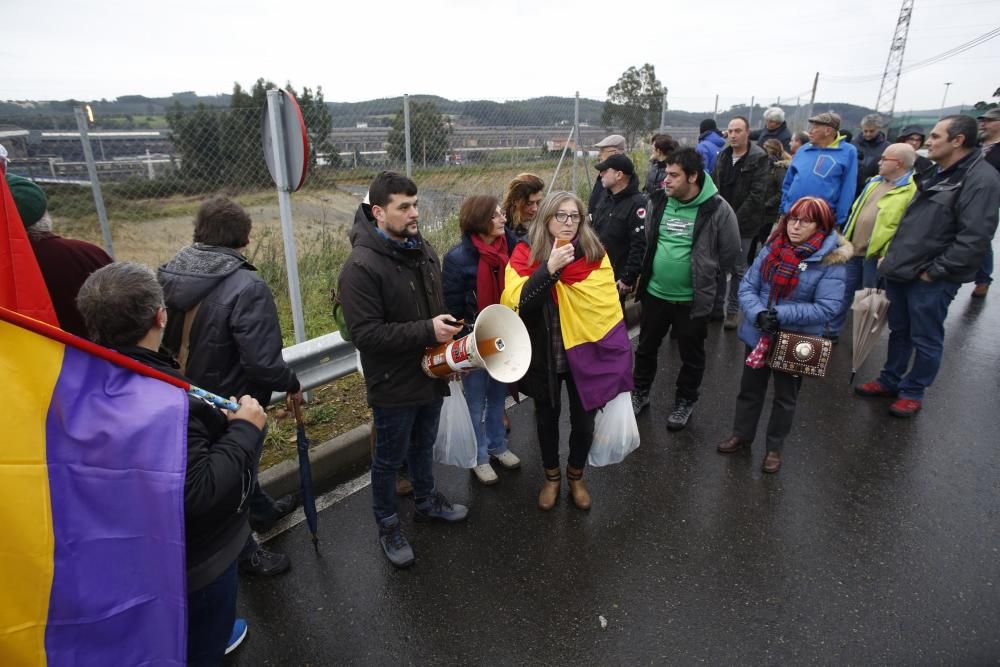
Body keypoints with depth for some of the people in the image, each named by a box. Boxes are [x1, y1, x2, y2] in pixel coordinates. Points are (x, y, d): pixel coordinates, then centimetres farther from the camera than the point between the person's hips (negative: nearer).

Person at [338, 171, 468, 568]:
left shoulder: (423, 251, 3)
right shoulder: (361, 266, -22)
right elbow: (365, 334, -27)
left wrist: (448, 334, 1)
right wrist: (426, 331, -28)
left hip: (431, 373, 7)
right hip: (393, 385, -7)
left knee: (423, 446, 26)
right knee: (390, 458, 13)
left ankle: (426, 502, 49)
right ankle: (387, 525, 35)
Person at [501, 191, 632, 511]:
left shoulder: (594, 254, -6)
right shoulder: (525, 254, -9)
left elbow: (608, 309, -3)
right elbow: (516, 303, -23)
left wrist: (616, 353, -4)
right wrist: (549, 268, -33)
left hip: (584, 353, 1)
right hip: (543, 355, 0)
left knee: (583, 422, 11)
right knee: (547, 419, 17)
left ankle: (576, 476, 40)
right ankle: (551, 477, 42)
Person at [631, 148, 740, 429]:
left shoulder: (717, 209, -16)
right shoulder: (659, 201, -2)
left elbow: (730, 253, -6)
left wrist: (703, 273, 1)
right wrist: (646, 272, 10)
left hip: (693, 299, -4)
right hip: (654, 292, 4)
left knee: (691, 355, 14)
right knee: (646, 347, 18)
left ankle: (685, 402, 35)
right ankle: (640, 393, 39)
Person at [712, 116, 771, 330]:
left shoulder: (759, 159, -8)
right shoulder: (723, 155, 9)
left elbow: (756, 195, -14)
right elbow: (714, 186, 10)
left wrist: (735, 219, -17)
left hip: (743, 223, -5)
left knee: (738, 268, 4)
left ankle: (733, 310, 15)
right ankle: (716, 305, 23)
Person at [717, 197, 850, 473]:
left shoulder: (831, 261, -16)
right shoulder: (772, 248, -4)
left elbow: (827, 308, -21)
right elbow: (747, 286, -6)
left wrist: (781, 314, -28)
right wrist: (758, 313, -24)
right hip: (758, 334, 4)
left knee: (785, 397, 16)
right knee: (749, 389, 20)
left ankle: (774, 447, 36)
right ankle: (741, 434, 42)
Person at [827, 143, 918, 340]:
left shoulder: (912, 191, -14)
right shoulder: (875, 182, 11)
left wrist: (887, 255, -23)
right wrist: (845, 239, 14)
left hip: (876, 254, -6)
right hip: (853, 249, 7)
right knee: (843, 292, 13)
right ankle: (831, 330, 24)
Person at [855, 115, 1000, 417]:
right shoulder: (934, 174, 13)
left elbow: (974, 238, -22)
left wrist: (933, 271, -19)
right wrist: (891, 255, 12)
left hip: (930, 279, -8)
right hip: (901, 270, 8)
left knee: (925, 339, 7)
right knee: (899, 330, 19)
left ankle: (913, 392, 21)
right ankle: (890, 381, 33)